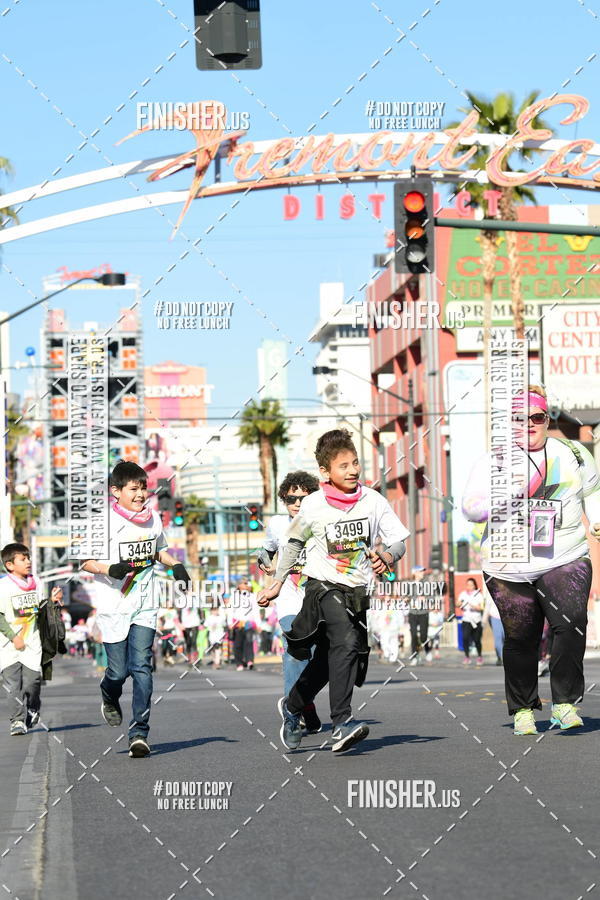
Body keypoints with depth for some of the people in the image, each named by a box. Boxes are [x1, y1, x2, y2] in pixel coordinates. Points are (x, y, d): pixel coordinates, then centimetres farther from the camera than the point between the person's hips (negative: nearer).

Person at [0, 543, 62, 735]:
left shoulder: (34, 584, 10)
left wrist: (52, 601, -1)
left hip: (32, 643, 4)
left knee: (32, 680, 0)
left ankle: (32, 712, 24)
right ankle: (18, 720, -6)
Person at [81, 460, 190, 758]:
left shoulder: (153, 519, 8)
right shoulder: (106, 522, -8)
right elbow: (84, 561, -7)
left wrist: (176, 565, 7)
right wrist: (110, 569, -24)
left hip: (144, 608, 3)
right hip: (113, 607, -3)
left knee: (141, 666, -7)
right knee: (119, 670, 1)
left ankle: (139, 733, -5)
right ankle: (110, 699, 37)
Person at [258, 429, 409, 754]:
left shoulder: (373, 501, -2)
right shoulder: (313, 506, -6)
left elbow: (399, 541, 2)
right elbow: (294, 542, 10)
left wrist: (387, 557, -20)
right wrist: (277, 583, 13)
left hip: (358, 591, 4)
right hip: (324, 586, -4)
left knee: (326, 662, 12)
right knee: (347, 643, -26)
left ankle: (292, 707, 38)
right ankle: (341, 725, -30)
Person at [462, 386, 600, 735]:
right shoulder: (493, 462, 3)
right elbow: (470, 508, -3)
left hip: (565, 560, 0)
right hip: (510, 569, 0)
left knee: (572, 624, -20)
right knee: (520, 640, 5)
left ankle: (565, 702, -13)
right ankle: (523, 709, 22)